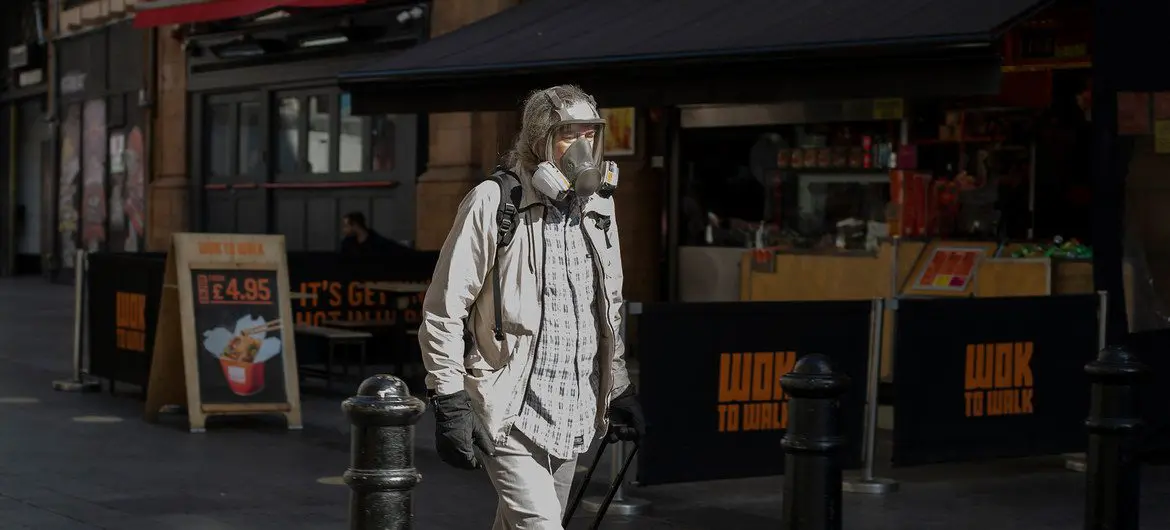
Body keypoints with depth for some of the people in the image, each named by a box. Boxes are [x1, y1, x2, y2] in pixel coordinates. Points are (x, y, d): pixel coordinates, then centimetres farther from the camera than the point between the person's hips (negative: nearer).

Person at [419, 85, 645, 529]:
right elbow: (443, 311, -10)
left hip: (571, 411, 6)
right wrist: (449, 403, -13)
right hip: (509, 409, -6)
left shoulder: (597, 207, 11)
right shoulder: (493, 203, -10)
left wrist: (619, 388, 22)